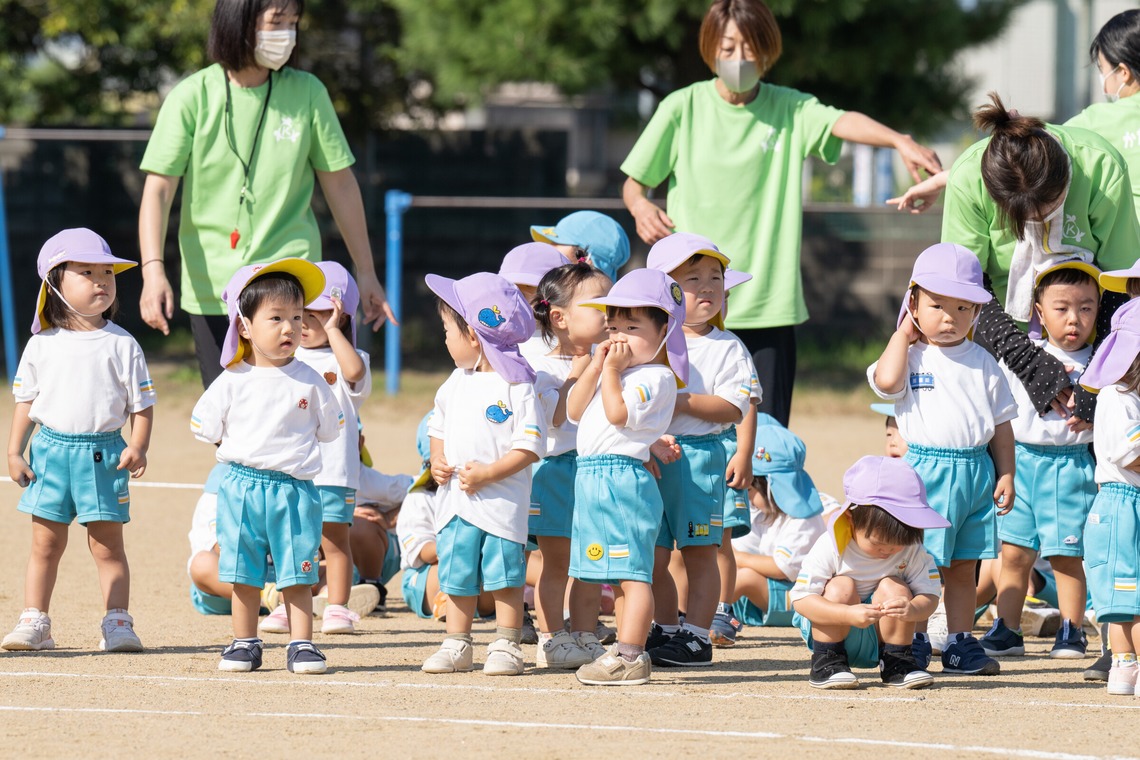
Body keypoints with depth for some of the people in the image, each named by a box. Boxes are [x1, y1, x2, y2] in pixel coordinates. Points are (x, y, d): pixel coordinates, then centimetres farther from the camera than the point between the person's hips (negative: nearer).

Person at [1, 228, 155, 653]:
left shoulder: (121, 345, 0)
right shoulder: (43, 345, 4)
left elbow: (141, 404, 2)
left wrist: (138, 448, -12)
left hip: (103, 453, -1)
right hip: (51, 450, 1)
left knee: (108, 544, 1)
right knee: (46, 542, 6)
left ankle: (117, 624, 7)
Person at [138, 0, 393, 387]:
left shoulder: (307, 93, 2)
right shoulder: (193, 98, -3)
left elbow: (340, 184, 10)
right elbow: (158, 189, -7)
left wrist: (366, 272, 12)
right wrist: (153, 271, -20)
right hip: (212, 290, 0)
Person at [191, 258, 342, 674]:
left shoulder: (309, 382, 1)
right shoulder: (232, 383, -1)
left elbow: (329, 429, 9)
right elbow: (205, 427, 4)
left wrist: (288, 448, 5)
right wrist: (239, 449, 3)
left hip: (295, 487, 0)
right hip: (241, 487, 0)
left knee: (297, 574, 1)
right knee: (244, 574, 6)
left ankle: (301, 645, 8)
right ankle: (245, 643, 16)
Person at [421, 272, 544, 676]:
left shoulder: (515, 386, -11)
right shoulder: (456, 383, 12)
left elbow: (530, 445, -15)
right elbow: (439, 424, 23)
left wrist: (489, 473, -21)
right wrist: (438, 461, 3)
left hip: (501, 502, -7)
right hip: (455, 501, 7)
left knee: (504, 574, -1)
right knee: (457, 576, 10)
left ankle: (506, 646, 7)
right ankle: (457, 646, 18)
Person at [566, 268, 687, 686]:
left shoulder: (656, 377, -9)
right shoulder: (618, 372, 20)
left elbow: (617, 412, -21)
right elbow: (575, 411, 13)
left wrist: (611, 371, -11)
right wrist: (597, 366, 5)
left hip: (624, 476, -10)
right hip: (594, 478, 10)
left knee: (631, 572, -11)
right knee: (623, 574, 14)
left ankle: (629, 657, -14)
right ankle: (627, 652, 20)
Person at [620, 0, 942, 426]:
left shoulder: (790, 110, 4)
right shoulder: (683, 109, 3)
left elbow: (843, 123, -15)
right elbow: (635, 181, 10)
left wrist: (900, 141, -35)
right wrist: (640, 206, -14)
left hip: (769, 306, 1)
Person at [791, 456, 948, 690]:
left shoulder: (913, 551, -12)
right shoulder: (829, 548, -23)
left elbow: (930, 594, -14)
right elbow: (801, 599, -28)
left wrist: (913, 609, -40)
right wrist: (849, 614, -43)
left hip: (877, 640, 2)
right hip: (831, 631, -2)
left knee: (893, 588, -23)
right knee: (841, 587, -29)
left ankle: (896, 662, -9)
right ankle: (827, 663, -17)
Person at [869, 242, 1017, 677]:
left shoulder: (982, 363, 10)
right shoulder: (909, 357, 0)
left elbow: (1001, 423, 13)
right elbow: (886, 381, -22)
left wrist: (1006, 475, 5)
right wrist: (903, 335, -8)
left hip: (976, 472, 4)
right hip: (926, 472, -4)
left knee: (963, 567, 10)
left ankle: (961, 644, 16)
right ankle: (911, 645, 5)